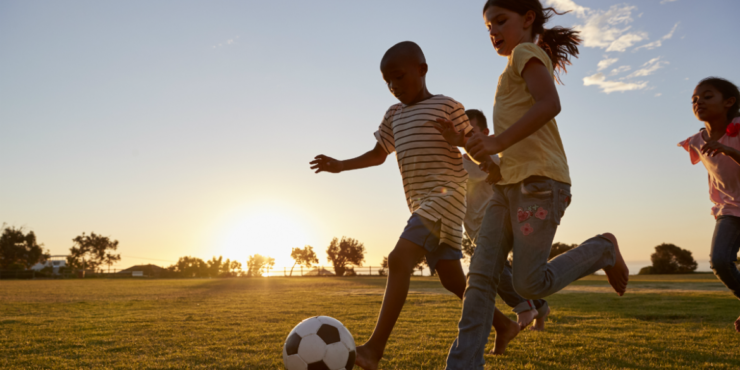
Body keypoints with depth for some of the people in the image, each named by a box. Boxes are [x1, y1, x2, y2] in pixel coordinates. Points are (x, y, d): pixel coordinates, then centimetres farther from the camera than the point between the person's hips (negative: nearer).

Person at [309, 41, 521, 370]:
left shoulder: (447, 106, 0)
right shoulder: (394, 115, 19)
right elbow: (378, 154, 25)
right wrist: (339, 165, 14)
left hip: (446, 197, -8)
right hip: (422, 206, 8)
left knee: (399, 259, -24)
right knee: (453, 280, 10)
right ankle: (504, 325, 29)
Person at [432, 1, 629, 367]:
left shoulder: (527, 52, 1)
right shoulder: (516, 73, 27)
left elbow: (550, 104, -20)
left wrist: (498, 141, -25)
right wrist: (463, 141, 13)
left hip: (538, 180, -9)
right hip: (509, 184, 9)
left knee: (530, 284, -8)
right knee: (481, 275, -2)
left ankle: (601, 250, 14)